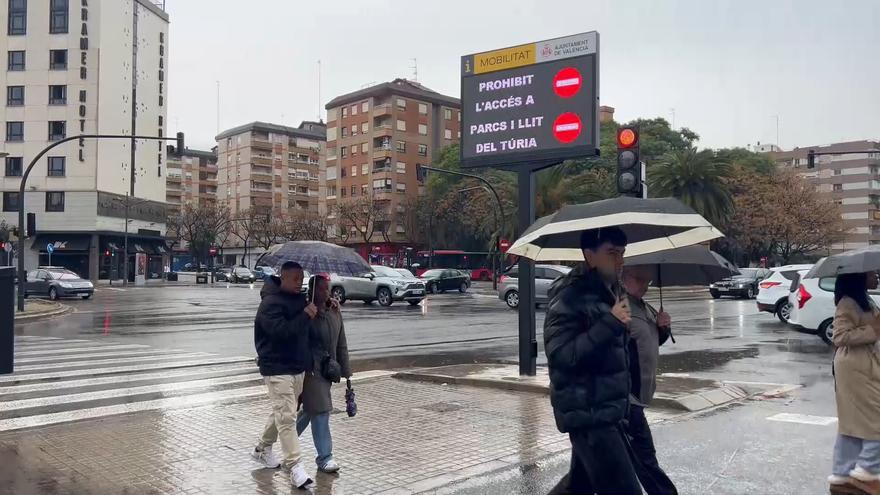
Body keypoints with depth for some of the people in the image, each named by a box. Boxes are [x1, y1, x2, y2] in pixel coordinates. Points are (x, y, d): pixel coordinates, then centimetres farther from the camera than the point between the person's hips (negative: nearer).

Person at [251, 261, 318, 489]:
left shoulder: (299, 299, 11)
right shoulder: (270, 304, -15)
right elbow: (282, 331, -29)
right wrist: (305, 316, -26)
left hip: (298, 367, 9)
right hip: (277, 369, -9)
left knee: (282, 413, 20)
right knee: (287, 417, -10)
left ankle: (263, 449, 38)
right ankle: (294, 466, -8)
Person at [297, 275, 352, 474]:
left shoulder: (334, 312, 9)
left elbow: (341, 344, 14)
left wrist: (345, 369, 14)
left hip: (327, 368, 7)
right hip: (310, 369, -7)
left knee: (309, 409, 15)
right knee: (320, 410, -7)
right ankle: (324, 457, 8)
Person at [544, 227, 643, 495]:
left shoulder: (610, 291, 14)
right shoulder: (570, 296, -17)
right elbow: (560, 354, -26)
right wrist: (610, 323, -27)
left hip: (604, 409, 10)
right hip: (587, 412, -10)